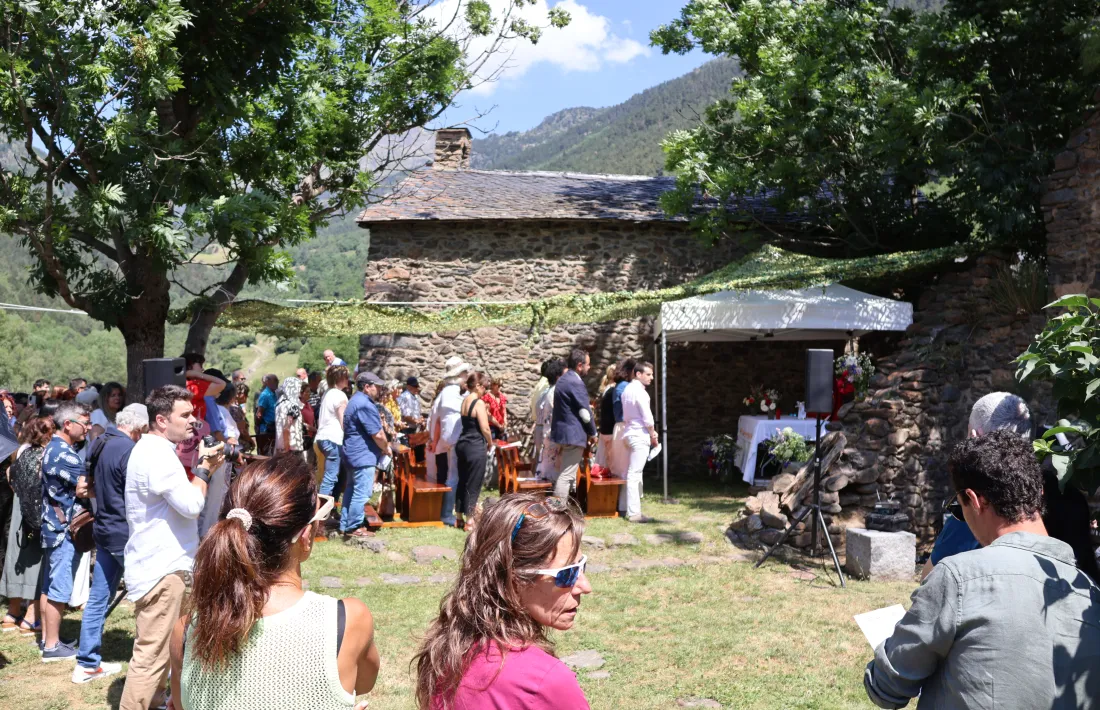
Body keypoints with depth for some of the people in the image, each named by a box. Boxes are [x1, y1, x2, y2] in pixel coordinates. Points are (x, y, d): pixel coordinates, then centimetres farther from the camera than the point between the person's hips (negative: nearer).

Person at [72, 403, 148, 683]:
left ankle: (87, 663, 19)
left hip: (104, 529, 9)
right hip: (126, 534, -8)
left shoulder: (99, 444, 7)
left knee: (98, 597, 13)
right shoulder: (129, 450, -21)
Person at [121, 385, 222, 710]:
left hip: (161, 563, 11)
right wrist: (203, 467, -11)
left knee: (158, 650, 20)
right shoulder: (157, 453, -19)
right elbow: (192, 505, -26)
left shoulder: (153, 449, 14)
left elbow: (177, 495, 23)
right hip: (162, 568, -11)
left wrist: (202, 467, 10)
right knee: (151, 655, -6)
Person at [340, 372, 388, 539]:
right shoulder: (365, 405, -20)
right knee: (362, 493, -6)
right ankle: (354, 528, -2)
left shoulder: (356, 400, 15)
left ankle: (345, 524, 22)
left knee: (351, 490, 16)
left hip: (353, 453, 11)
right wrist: (386, 447, -2)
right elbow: (378, 434, -20)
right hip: (363, 455, -11)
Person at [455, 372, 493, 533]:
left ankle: (459, 518, 24)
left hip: (462, 444, 8)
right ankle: (469, 522, 6)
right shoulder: (479, 403, -15)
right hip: (476, 447, -8)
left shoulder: (465, 401, 10)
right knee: (473, 484, 0)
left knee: (462, 481, 16)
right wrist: (490, 443, 0)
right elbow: (485, 428, -16)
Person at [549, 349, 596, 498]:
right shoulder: (576, 382, -17)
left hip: (563, 430, 10)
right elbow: (585, 412, -15)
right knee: (567, 475, -9)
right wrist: (592, 433, -3)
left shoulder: (563, 379, 14)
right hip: (573, 433, -10)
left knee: (563, 473, 16)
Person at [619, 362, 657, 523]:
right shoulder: (639, 391, -16)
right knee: (635, 474, -9)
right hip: (639, 436, -9)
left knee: (630, 473, 15)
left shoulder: (628, 389, 11)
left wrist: (650, 432, 13)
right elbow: (647, 417, -16)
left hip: (629, 433, 9)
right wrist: (653, 435, -1)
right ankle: (633, 513, -8)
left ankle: (624, 508, 20)